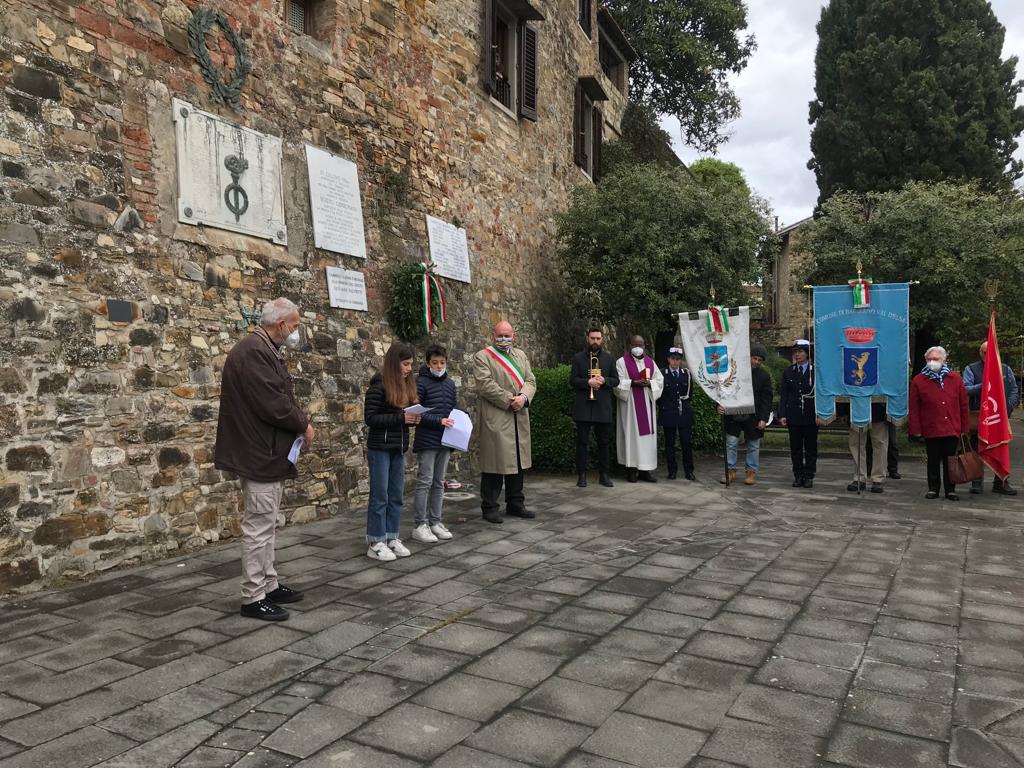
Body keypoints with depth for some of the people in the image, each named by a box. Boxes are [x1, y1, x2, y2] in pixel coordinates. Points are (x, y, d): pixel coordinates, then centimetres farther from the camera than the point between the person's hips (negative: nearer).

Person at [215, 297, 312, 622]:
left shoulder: (264, 350, 14)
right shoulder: (253, 351, -20)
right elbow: (273, 404, -25)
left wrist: (299, 421, 2)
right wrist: (303, 424, -10)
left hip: (268, 452, 11)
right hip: (259, 454, -11)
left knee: (266, 524, 17)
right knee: (259, 526, -2)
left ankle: (269, 585, 28)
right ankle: (253, 598, 8)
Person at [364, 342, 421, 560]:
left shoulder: (406, 385, 9)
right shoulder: (379, 385, -13)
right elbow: (370, 418, -16)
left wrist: (413, 418, -5)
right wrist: (401, 418, -20)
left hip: (399, 448, 7)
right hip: (380, 448, -7)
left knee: (396, 495, 11)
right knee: (379, 496, 1)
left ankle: (392, 538, 20)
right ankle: (375, 543, 9)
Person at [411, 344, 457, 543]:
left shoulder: (450, 383, 13)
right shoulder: (421, 383, -7)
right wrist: (439, 421, -18)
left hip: (445, 441, 6)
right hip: (427, 441, -6)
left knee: (439, 483, 11)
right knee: (425, 482, -4)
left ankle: (435, 522, 18)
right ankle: (419, 525, 3)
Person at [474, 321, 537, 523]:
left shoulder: (521, 355, 18)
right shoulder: (482, 357, -2)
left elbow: (530, 381, 10)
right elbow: (486, 385, -13)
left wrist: (523, 397, -10)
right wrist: (509, 400, -15)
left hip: (519, 419, 6)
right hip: (495, 419, -6)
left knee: (517, 461, 12)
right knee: (494, 464, -3)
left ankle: (515, 504, 23)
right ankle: (489, 508, 7)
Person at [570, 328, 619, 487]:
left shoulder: (609, 358, 10)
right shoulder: (578, 358, 4)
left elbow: (616, 380, 8)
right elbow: (572, 380, -1)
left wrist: (604, 380, -13)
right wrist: (588, 382, -17)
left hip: (603, 407, 2)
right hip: (583, 407, -2)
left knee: (604, 442, 7)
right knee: (582, 441, 1)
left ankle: (604, 474, 15)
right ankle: (581, 474, 7)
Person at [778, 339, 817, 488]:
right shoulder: (788, 372, 8)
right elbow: (783, 395, 7)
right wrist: (782, 415, -1)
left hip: (811, 416, -2)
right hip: (794, 416, 2)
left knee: (810, 448, 5)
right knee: (795, 448, 6)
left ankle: (809, 476, 14)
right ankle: (798, 476, 14)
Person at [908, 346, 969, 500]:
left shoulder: (955, 378, 6)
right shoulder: (918, 381, 0)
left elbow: (963, 405, 7)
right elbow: (914, 408, -1)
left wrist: (964, 428, 5)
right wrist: (916, 430, -5)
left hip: (952, 429, 1)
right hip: (931, 430, -1)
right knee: (933, 461, 7)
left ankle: (950, 489, 17)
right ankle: (933, 489, 17)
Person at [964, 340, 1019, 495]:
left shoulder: (1005, 369, 12)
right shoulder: (971, 369, 3)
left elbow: (1014, 390, 11)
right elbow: (965, 389, -8)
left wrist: (1008, 408, -2)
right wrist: (982, 386, -22)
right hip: (978, 417, -2)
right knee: (977, 451, 3)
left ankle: (1001, 483, 14)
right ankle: (977, 482, 11)